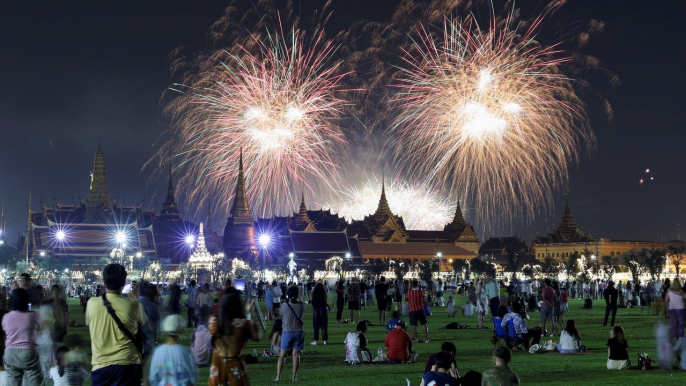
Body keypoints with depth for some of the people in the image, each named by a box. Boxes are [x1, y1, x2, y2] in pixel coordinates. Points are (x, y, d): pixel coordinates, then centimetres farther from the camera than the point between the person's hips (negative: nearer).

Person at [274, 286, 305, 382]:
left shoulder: (285, 306, -10)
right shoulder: (301, 305, -5)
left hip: (287, 332, -1)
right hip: (299, 332, 1)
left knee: (282, 355, 5)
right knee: (296, 354, 5)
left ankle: (278, 376, 0)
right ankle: (294, 376, 3)